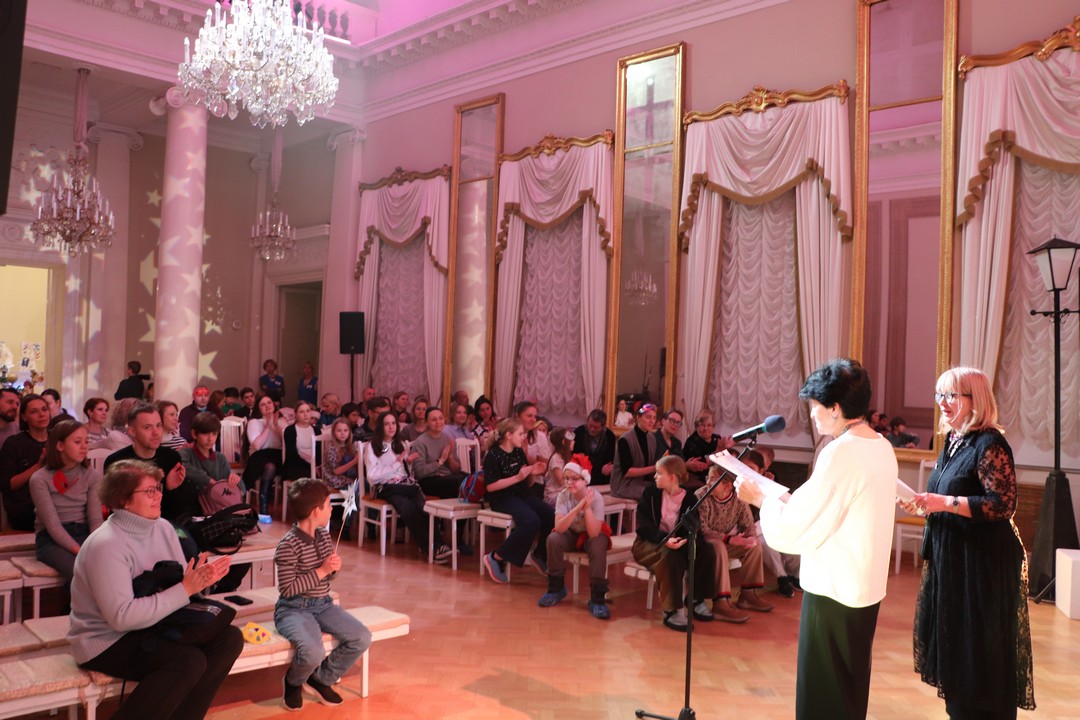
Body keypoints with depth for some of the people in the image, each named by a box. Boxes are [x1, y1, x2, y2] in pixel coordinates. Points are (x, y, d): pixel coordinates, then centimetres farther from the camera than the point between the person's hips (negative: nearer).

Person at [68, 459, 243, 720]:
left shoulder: (163, 528, 2)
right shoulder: (106, 544, -22)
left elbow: (178, 583, 5)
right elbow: (121, 617, -28)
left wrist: (200, 579, -19)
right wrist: (185, 589, -28)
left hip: (152, 625, 8)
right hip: (106, 642, -8)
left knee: (229, 638, -9)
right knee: (189, 661, -29)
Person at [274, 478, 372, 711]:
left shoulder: (325, 536, 6)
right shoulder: (288, 545, -18)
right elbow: (287, 588, -20)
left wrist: (334, 568, -5)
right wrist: (321, 571, -20)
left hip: (323, 604, 7)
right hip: (294, 609, -7)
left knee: (362, 638, -11)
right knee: (314, 652, -32)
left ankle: (321, 679, 12)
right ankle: (293, 682, 6)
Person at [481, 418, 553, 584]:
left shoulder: (519, 452, 11)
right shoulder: (493, 455, -10)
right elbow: (491, 486, -18)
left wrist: (533, 473, -3)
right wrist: (517, 477, -21)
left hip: (522, 494, 7)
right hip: (502, 498, -7)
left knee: (552, 515, -18)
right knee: (532, 521, -32)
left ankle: (540, 555, 6)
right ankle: (496, 558, -17)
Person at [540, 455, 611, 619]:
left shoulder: (596, 497, -25)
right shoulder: (563, 495, -19)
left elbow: (593, 533, -31)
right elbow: (559, 528, -31)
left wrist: (587, 508, -43)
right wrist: (578, 508, -41)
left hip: (591, 534, -2)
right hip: (571, 533, 2)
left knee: (598, 546, -34)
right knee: (553, 539, -27)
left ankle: (597, 598, -22)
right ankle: (556, 588, -6)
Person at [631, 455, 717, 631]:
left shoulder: (689, 499, -2)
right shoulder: (650, 493, -6)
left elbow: (692, 530, -8)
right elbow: (643, 526, -14)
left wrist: (683, 541, -34)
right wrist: (664, 539, -33)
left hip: (676, 543, 3)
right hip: (648, 543, -3)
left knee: (705, 549, -22)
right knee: (670, 556, -36)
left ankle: (696, 598, -4)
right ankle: (672, 610, -27)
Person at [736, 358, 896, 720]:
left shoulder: (841, 453, -22)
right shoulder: (882, 447, 4)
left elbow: (790, 533, -22)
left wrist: (761, 498, -7)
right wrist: (790, 499, 8)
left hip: (833, 593, -9)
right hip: (866, 588, 9)